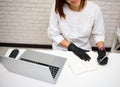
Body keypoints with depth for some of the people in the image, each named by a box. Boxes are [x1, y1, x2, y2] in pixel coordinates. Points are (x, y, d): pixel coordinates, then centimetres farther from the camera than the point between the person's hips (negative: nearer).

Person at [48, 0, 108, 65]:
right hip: (61, 50, 0)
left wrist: (101, 49, -17)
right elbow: (53, 33, -7)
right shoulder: (58, 8, -14)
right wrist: (72, 47, -15)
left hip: (84, 51, 1)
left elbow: (98, 34, 0)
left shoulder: (95, 9, -13)